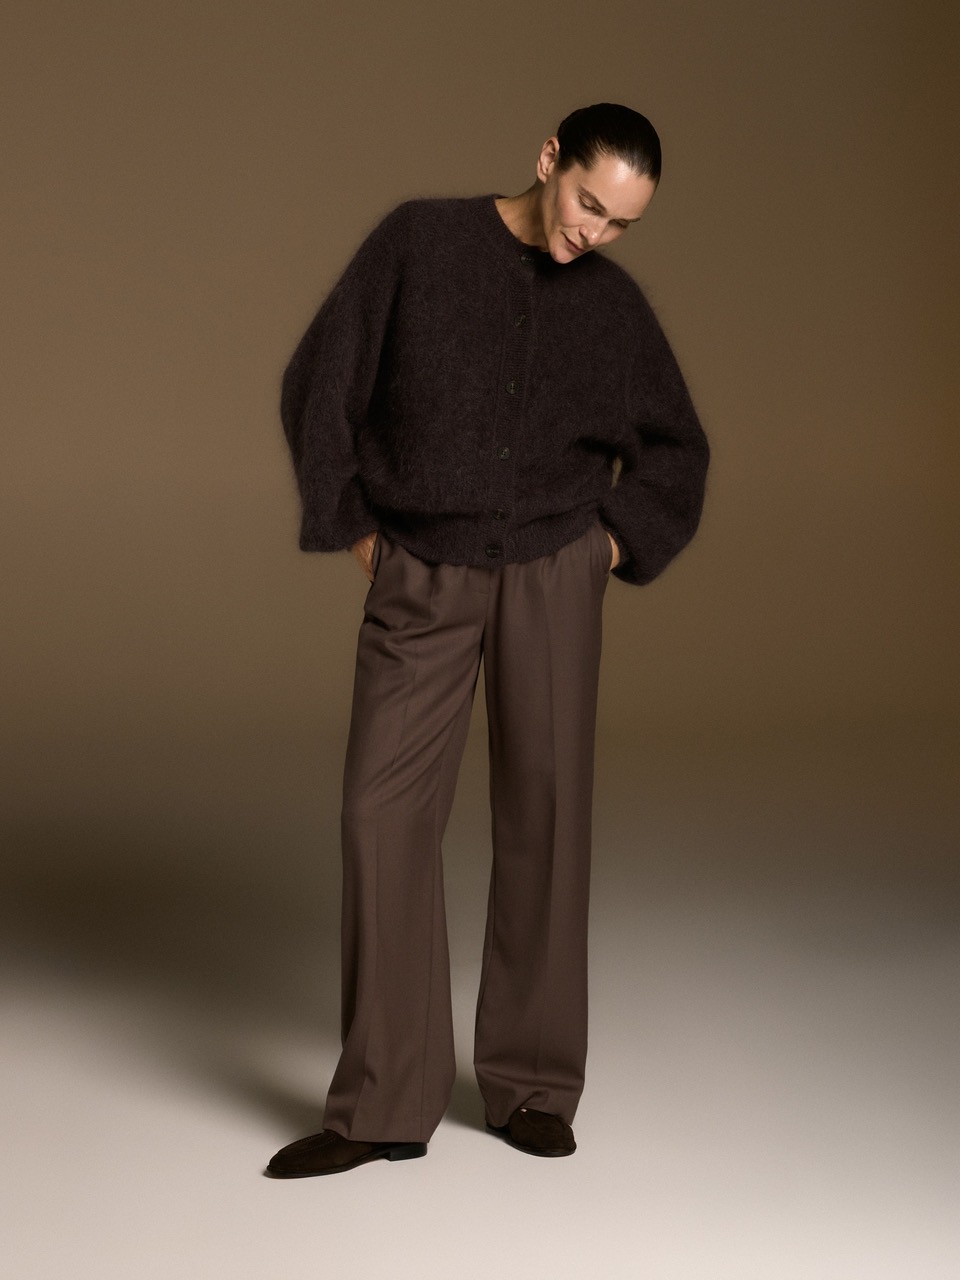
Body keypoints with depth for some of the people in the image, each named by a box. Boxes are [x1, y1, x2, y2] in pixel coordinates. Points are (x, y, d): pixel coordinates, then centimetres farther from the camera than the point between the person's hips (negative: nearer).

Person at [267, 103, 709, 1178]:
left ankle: (531, 1083, 13)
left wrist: (620, 541, 6)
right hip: (420, 579, -1)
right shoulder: (418, 242, -2)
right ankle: (385, 1106, -2)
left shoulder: (614, 305, 5)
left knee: (545, 814, 0)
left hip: (552, 576, 1)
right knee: (384, 813, -8)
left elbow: (673, 450, 18)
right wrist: (348, 526, 0)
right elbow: (322, 383, 1)